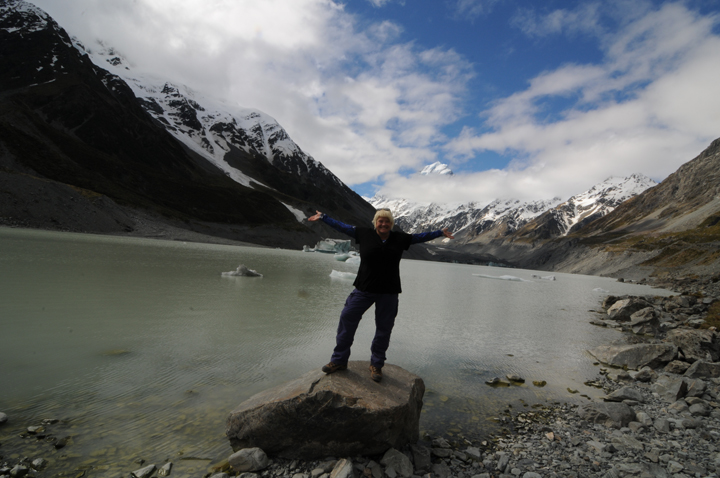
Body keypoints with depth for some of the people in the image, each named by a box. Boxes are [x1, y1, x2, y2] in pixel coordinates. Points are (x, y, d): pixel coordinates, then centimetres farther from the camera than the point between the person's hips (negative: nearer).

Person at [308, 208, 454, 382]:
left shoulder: (400, 238, 5)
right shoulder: (364, 234, 1)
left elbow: (420, 237, 18)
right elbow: (342, 227, 9)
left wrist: (440, 233, 21)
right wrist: (323, 217, 14)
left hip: (388, 292, 1)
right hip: (363, 289, -1)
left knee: (384, 328, 8)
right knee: (347, 319, 0)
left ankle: (376, 365, 27)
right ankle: (339, 360, 17)